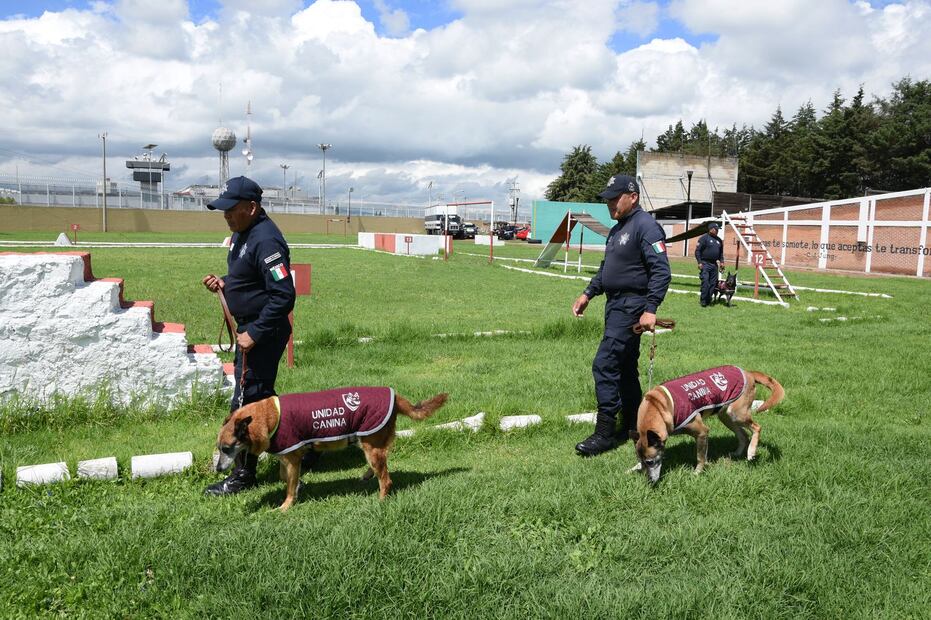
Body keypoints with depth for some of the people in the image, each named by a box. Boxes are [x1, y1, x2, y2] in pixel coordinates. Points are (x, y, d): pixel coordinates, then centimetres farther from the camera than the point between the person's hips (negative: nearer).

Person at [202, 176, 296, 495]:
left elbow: (284, 295, -27)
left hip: (263, 333, -11)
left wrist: (254, 333, -24)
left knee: (246, 403, -2)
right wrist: (224, 283, 3)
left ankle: (244, 475, 12)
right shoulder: (241, 233, 9)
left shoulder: (265, 241, -24)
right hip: (250, 328, 11)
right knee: (262, 396, 20)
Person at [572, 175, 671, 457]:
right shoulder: (617, 229, 16)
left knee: (604, 365, -13)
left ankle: (605, 432, -6)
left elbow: (661, 272, -20)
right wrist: (588, 293, 19)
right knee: (624, 367, 15)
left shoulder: (645, 226, -15)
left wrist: (650, 309, -26)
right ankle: (632, 425, 26)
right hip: (616, 304, 10)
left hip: (631, 306, -10)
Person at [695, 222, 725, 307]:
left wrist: (721, 262, 13)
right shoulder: (704, 238, -5)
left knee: (713, 283, 5)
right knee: (705, 282, -12)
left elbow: (721, 252, 25)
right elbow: (697, 251, -8)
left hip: (714, 264, 7)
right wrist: (699, 262, -15)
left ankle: (709, 300, 12)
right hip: (705, 264, -7)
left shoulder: (719, 240, 16)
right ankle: (703, 301, -7)